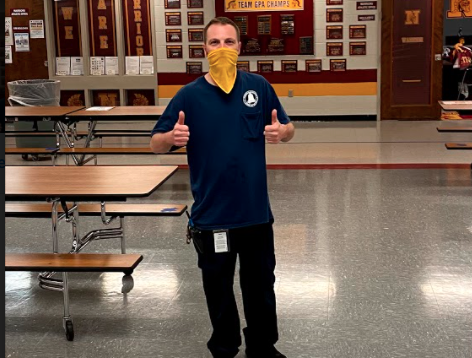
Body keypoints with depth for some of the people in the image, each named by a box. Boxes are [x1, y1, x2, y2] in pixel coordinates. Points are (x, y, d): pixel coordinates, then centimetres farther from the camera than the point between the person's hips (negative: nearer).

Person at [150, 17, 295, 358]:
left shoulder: (259, 86, 0)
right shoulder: (190, 95, -6)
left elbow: (288, 129, 8)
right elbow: (156, 144, -4)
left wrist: (281, 131, -16)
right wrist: (172, 138, -27)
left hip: (256, 211, 2)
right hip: (211, 215, -2)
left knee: (261, 285, 16)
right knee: (218, 290, 13)